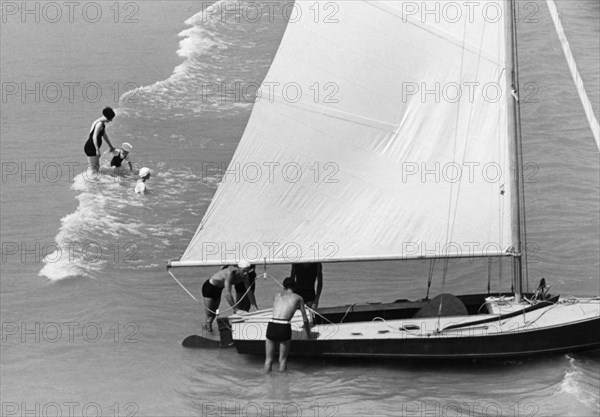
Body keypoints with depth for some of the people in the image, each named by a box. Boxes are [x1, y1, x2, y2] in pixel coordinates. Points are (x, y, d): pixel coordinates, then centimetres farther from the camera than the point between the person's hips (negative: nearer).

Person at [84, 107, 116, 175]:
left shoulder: (103, 123, 12)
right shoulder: (100, 124, -20)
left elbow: (104, 135, 26)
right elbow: (94, 137, -26)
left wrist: (111, 146, 34)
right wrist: (97, 150, -28)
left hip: (93, 148, 11)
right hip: (90, 148, -11)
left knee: (97, 167, 17)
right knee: (93, 168, -9)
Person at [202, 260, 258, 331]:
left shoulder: (244, 275, -15)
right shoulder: (230, 273, -39)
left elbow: (249, 292, -5)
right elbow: (227, 294, -44)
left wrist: (256, 307, -7)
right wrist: (236, 309, -44)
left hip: (218, 288, 7)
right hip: (209, 286, -7)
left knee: (214, 312, 20)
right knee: (209, 315, -3)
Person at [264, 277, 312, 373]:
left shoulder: (277, 295, 25)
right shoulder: (298, 298, 17)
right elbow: (305, 320, 22)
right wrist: (308, 335, 36)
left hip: (272, 325, 2)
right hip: (284, 327, -2)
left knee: (268, 360, 12)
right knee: (283, 360, 11)